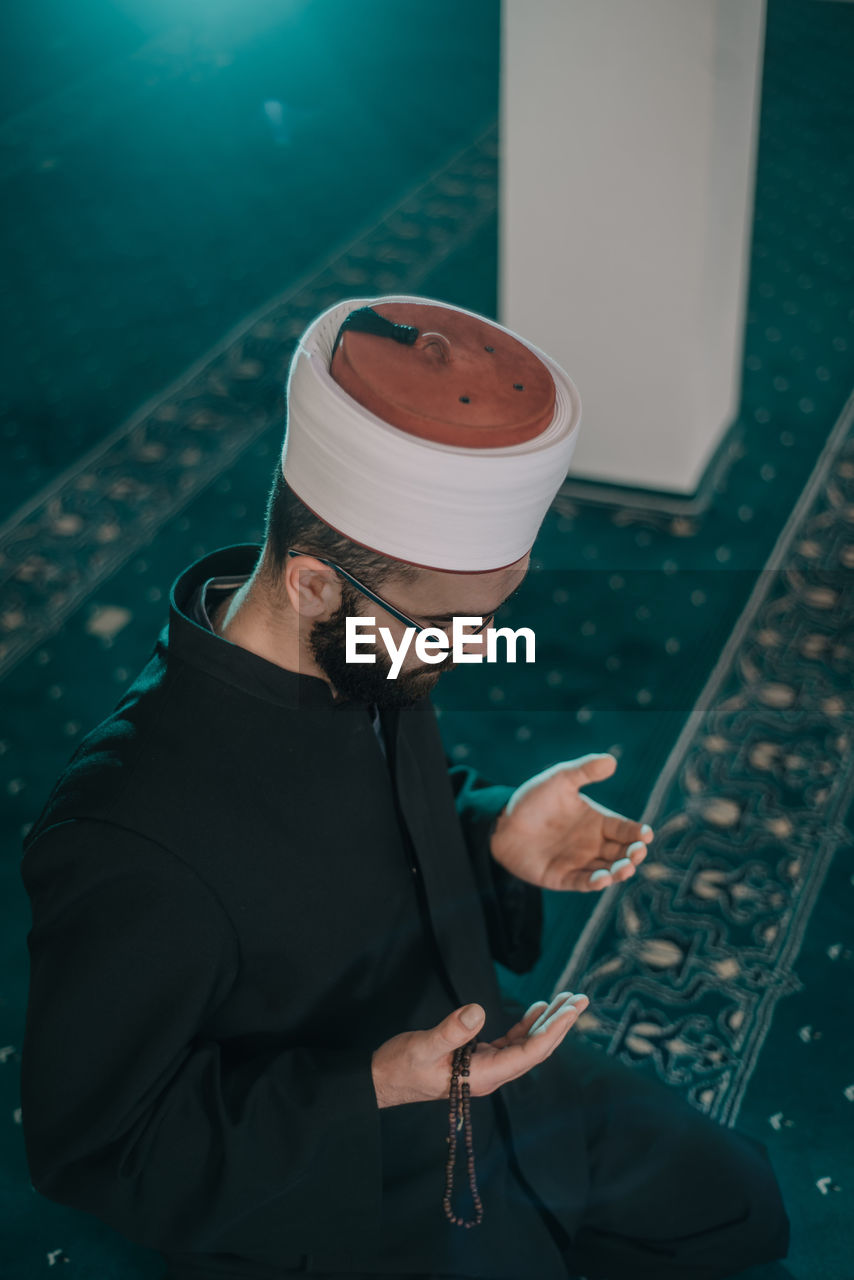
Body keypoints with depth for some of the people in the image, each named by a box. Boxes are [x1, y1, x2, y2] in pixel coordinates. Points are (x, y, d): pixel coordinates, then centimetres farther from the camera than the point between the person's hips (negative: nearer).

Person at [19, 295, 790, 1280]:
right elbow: (89, 1145, -25)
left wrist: (493, 833, -14)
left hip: (487, 1074, 7)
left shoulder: (362, 657, -14)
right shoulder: (131, 848, -38)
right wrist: (373, 1088, -33)